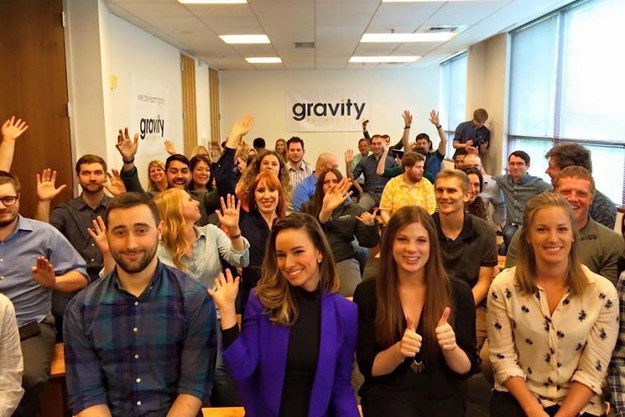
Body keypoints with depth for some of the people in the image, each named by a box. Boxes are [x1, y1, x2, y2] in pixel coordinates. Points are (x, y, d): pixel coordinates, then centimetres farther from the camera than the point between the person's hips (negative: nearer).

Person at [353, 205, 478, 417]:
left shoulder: (458, 292, -1)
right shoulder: (367, 293, -3)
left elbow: (466, 368, 2)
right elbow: (368, 368, -2)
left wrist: (451, 348, -19)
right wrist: (398, 351, -21)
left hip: (441, 395, 2)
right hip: (387, 394, -2)